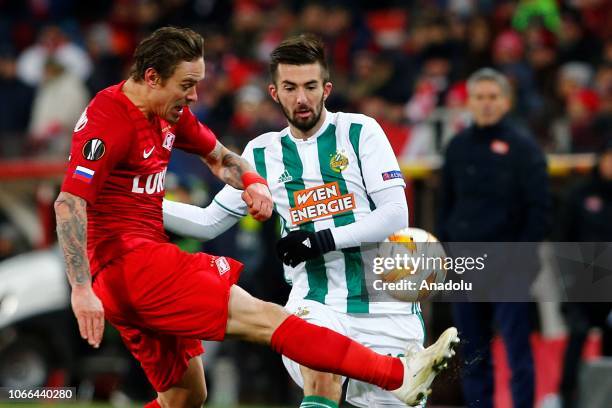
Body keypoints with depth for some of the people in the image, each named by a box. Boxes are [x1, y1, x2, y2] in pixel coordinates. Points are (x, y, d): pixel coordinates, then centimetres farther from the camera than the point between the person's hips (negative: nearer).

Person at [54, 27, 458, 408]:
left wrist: (253, 183, 7)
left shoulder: (168, 113, 14)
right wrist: (81, 291, -30)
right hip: (131, 263, -11)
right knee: (263, 318, -16)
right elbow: (69, 203, -23)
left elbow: (218, 155, 30)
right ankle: (399, 375, -22)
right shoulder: (109, 120, -15)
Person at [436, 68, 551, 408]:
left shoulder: (522, 147, -4)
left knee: (517, 347, -7)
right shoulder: (458, 146, 11)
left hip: (508, 264, -5)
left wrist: (524, 255, -13)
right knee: (473, 352, 7)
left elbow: (539, 207, -6)